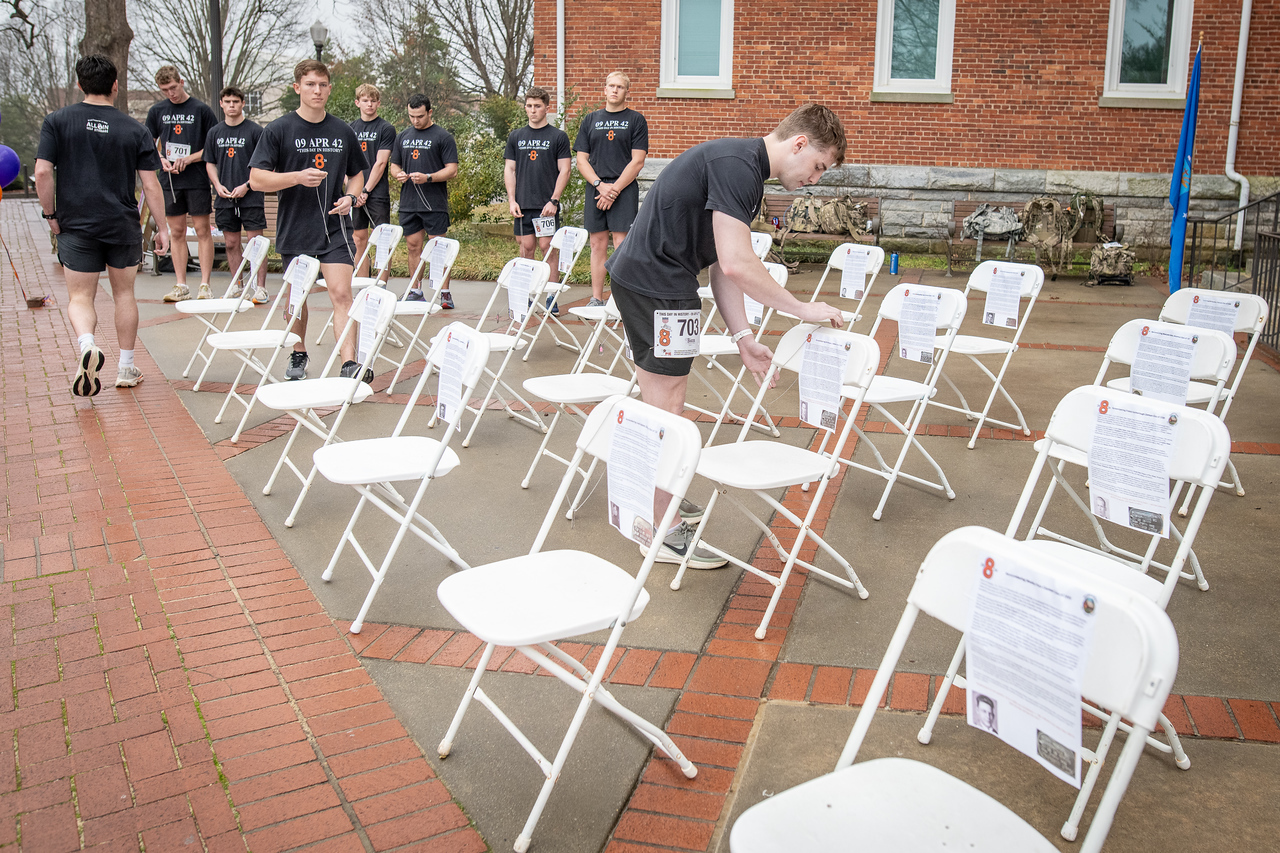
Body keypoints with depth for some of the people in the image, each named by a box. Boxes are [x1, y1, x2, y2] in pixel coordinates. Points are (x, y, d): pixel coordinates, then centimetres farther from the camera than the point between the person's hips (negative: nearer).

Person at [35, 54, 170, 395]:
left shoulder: (57, 121, -2)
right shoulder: (135, 130, -1)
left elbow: (43, 173, -9)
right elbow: (151, 185, -3)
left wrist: (51, 214, 4)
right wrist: (162, 227, 5)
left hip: (76, 226, -1)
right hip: (124, 226, 1)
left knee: (80, 296, 7)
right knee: (124, 293, 14)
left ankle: (87, 344, -24)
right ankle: (126, 368, 19)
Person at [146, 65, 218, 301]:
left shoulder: (201, 109, 0)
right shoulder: (157, 111, 10)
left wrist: (188, 159, -10)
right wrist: (161, 161, -2)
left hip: (197, 179, -3)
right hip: (169, 180, 3)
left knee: (202, 231, -4)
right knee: (177, 232, 5)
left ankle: (204, 285, -1)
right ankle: (181, 286, 9)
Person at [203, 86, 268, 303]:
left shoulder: (255, 130, -3)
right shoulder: (214, 132, 10)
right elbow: (210, 163, 16)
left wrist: (247, 185, -12)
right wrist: (218, 185, -1)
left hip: (251, 197, -4)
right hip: (225, 198, 4)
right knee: (232, 244, 8)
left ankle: (261, 287, 1)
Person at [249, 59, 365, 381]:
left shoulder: (343, 131, 7)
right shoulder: (278, 130, -2)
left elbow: (357, 173, 21)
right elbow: (257, 179, -7)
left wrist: (350, 196, -1)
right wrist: (297, 177, -21)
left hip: (334, 228, 1)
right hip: (294, 229, -1)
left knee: (341, 294, -12)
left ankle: (349, 365, -18)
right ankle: (298, 355, 32)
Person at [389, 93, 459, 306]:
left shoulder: (443, 137, -1)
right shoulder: (403, 136, 15)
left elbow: (452, 170, -6)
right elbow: (394, 164, 21)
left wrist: (427, 177, -19)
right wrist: (398, 174, -2)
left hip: (434, 203, -5)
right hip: (408, 203, 5)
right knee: (413, 247, 8)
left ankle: (444, 292, 1)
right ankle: (415, 292, 15)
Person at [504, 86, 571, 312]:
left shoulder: (558, 136, 2)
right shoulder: (516, 137, 12)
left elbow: (564, 171, -1)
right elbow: (509, 169, 12)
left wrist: (553, 200, -10)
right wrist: (511, 200, 1)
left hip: (547, 205, -3)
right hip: (522, 205, 3)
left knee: (547, 248, -4)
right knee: (526, 248, 4)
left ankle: (552, 297, 1)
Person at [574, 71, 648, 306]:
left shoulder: (636, 120, 4)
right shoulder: (590, 120, 14)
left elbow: (637, 162, -4)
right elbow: (581, 160, 10)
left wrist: (615, 189, -11)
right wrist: (600, 185, -6)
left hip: (624, 190, -3)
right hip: (595, 189, 4)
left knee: (622, 245, -8)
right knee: (598, 244, 6)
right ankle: (596, 299, 11)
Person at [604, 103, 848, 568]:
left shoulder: (745, 169, 15)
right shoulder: (737, 164, -17)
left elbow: (725, 265, 16)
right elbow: (736, 264, -24)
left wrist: (743, 337, 10)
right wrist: (802, 308, -15)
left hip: (641, 278, 10)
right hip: (657, 286, -10)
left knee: (658, 400, 21)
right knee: (665, 409, -3)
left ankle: (647, 499, 37)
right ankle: (661, 531, 8)